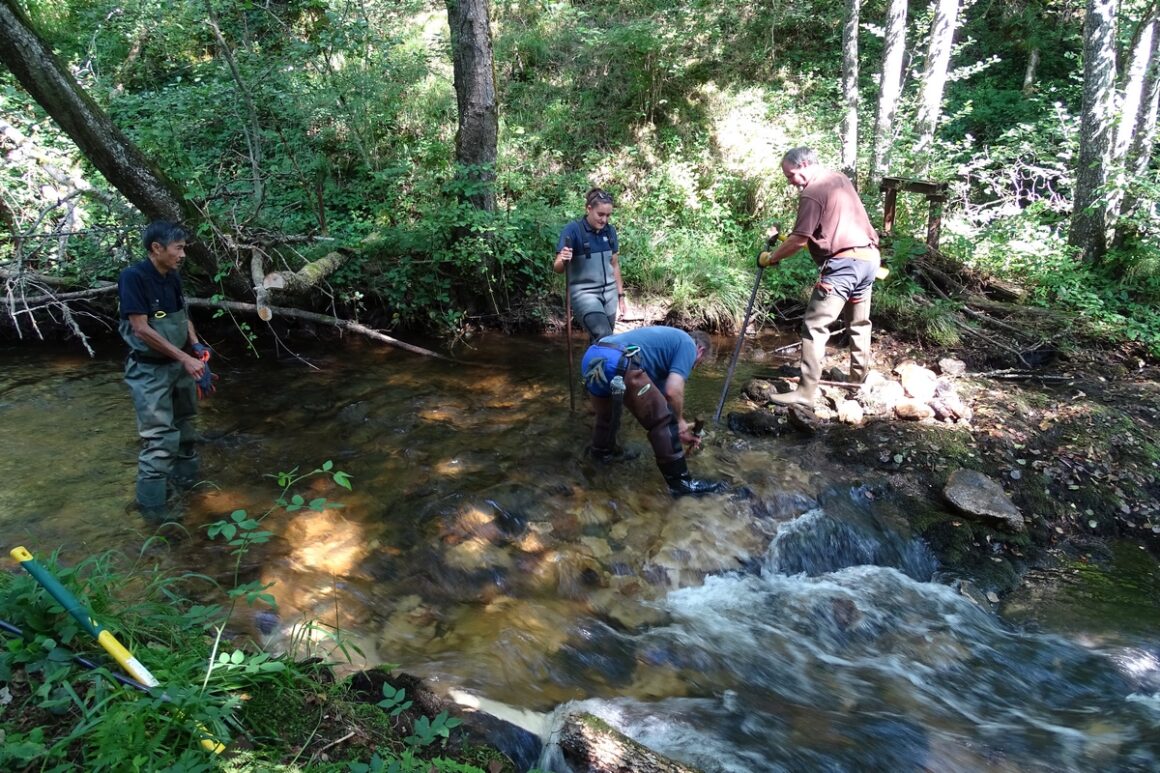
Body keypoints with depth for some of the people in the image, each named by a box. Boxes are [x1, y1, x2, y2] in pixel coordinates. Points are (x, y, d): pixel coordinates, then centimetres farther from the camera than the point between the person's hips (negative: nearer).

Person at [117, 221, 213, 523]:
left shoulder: (173, 277, 3)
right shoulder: (133, 277, -18)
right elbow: (141, 329, -22)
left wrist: (196, 347, -4)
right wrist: (185, 358, -22)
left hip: (179, 365, 8)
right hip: (149, 371, -7)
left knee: (184, 427, 20)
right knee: (160, 439, -6)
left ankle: (185, 479, 39)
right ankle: (151, 506, 6)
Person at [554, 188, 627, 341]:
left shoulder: (610, 231, 6)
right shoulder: (573, 230, -10)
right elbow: (557, 268, -13)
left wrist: (621, 295, 16)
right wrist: (563, 261, -36)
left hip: (609, 293, 5)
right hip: (584, 292, -5)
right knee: (605, 338, -22)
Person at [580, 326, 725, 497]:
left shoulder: (668, 338, 37)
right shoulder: (688, 345, 13)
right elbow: (672, 391, -2)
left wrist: (678, 431, 42)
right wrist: (679, 421, 16)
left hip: (591, 357, 9)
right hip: (617, 363, -9)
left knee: (606, 415, 37)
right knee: (664, 421, 4)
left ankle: (603, 452, 59)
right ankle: (680, 482, 11)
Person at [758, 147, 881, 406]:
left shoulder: (812, 193, -11)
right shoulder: (840, 178, 19)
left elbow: (799, 239, -14)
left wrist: (770, 257, 0)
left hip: (844, 263, -10)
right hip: (868, 257, 10)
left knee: (814, 327, -10)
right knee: (858, 322, 23)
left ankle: (806, 393, -14)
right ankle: (859, 375, 36)